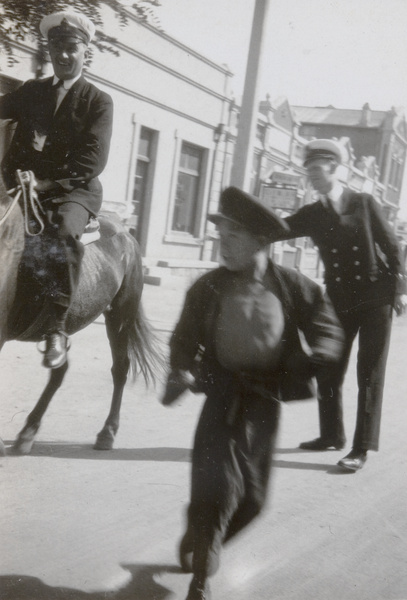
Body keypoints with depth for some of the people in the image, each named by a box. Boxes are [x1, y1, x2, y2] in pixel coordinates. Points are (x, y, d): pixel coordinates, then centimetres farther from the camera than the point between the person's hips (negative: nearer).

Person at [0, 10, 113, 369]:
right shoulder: (31, 91, 17)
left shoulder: (99, 102, 4)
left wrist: (50, 181, -18)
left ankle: (57, 328, -30)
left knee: (65, 232, -34)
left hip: (75, 190, -4)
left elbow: (93, 160, -8)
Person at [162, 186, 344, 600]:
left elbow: (327, 330, 1)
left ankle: (200, 545, 39)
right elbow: (185, 338, 2)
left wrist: (315, 359, -19)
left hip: (266, 398, 2)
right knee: (217, 483, -10)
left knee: (252, 495, 11)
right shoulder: (208, 287, -4)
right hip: (223, 394, -2)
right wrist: (181, 372, -17)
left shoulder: (293, 286, -4)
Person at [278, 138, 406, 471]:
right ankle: (332, 435, 26)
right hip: (339, 300, 4)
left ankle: (362, 448, 2)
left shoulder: (364, 203, -2)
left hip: (376, 297, -4)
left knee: (370, 374, -2)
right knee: (329, 371, 8)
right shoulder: (312, 214, 6)